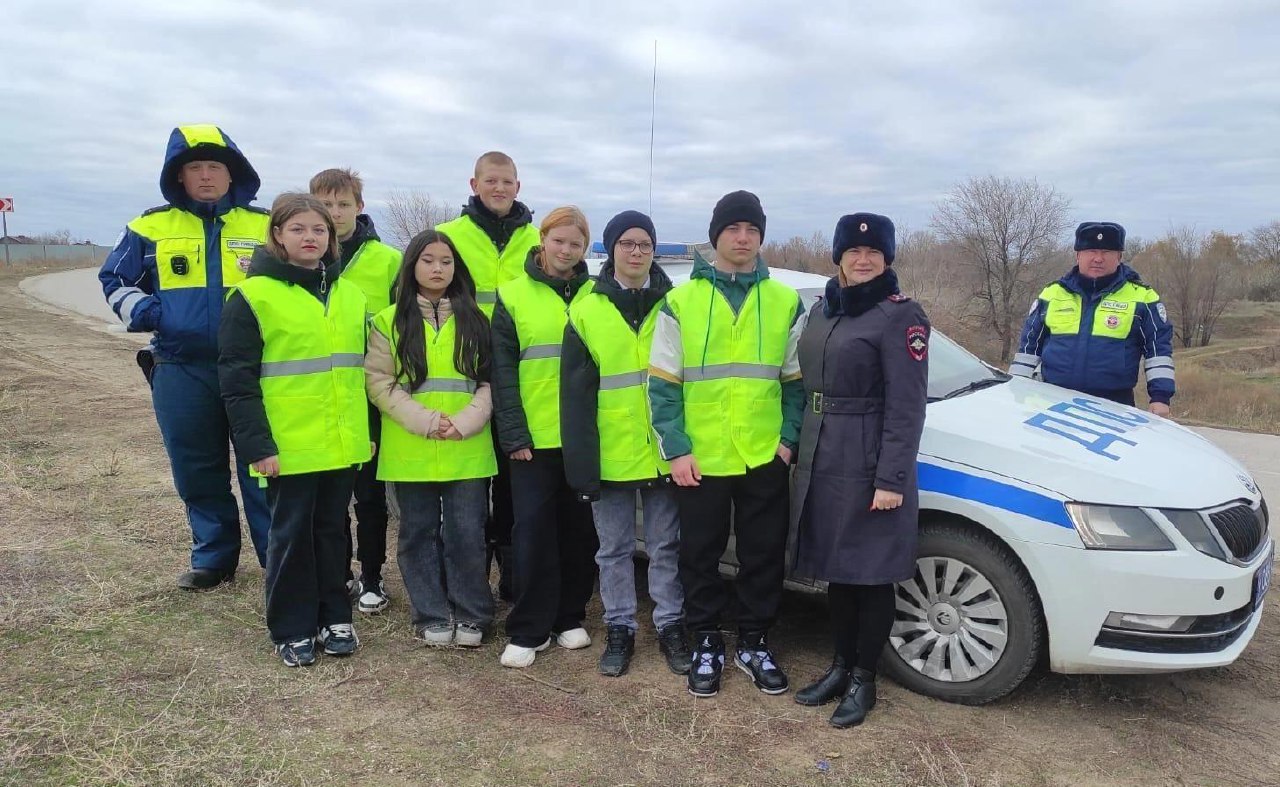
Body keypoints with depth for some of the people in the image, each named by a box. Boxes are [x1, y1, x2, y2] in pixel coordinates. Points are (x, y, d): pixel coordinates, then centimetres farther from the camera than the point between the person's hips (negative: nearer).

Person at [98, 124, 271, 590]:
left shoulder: (265, 226, 4)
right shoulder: (151, 227, 7)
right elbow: (115, 281, 16)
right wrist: (145, 312, -4)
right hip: (181, 371, 2)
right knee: (198, 473, 10)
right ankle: (213, 558, 25)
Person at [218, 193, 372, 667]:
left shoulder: (351, 296, 10)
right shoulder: (254, 296, -6)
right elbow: (236, 378, -9)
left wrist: (370, 429, 12)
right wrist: (256, 444, -14)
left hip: (343, 444, 5)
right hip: (289, 446, -4)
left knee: (332, 530, 14)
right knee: (291, 534, 6)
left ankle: (334, 617, 27)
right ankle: (292, 628, 20)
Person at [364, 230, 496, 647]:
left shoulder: (477, 320, 9)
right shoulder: (389, 321, 6)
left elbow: (491, 380, 5)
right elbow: (379, 382, -2)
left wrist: (465, 422, -11)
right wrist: (425, 421, -13)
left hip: (469, 450, 0)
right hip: (411, 450, 0)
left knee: (467, 533, 2)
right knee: (419, 533, 8)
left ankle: (470, 615, 17)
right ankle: (432, 616, 21)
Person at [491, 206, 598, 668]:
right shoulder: (513, 295, 2)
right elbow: (502, 370, -1)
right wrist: (513, 434, -9)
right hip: (534, 437, -2)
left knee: (580, 530, 10)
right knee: (533, 531, 0)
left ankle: (569, 618, 25)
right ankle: (528, 630, 11)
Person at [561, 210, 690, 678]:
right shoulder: (587, 312, 1)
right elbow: (574, 394, -3)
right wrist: (580, 460, -9)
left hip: (663, 453, 1)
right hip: (610, 455, 0)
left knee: (666, 546, 11)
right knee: (614, 548, 11)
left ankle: (670, 626, 25)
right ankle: (620, 629, 25)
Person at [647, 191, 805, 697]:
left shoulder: (785, 302, 6)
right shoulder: (680, 302, 1)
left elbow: (797, 381, 9)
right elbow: (662, 384, -1)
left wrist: (789, 439, -2)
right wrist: (676, 449, -8)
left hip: (765, 459, 1)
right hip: (701, 460, -1)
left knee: (764, 556, 10)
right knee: (700, 557, 9)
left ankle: (754, 645, 28)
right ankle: (707, 646, 27)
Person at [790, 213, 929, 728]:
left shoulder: (900, 315, -9)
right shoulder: (821, 309, 12)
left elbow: (906, 406, -14)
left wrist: (891, 479, -18)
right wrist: (797, 445, 13)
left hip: (868, 465, -6)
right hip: (820, 460, 7)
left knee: (871, 575, 4)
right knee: (837, 570, 15)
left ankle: (863, 680, 19)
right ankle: (841, 665, 30)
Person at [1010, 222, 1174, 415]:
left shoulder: (1142, 297, 3)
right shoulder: (1052, 293, 9)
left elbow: (1159, 349, 4)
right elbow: (1029, 344, 14)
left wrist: (1160, 396, -5)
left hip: (1114, 405, -2)